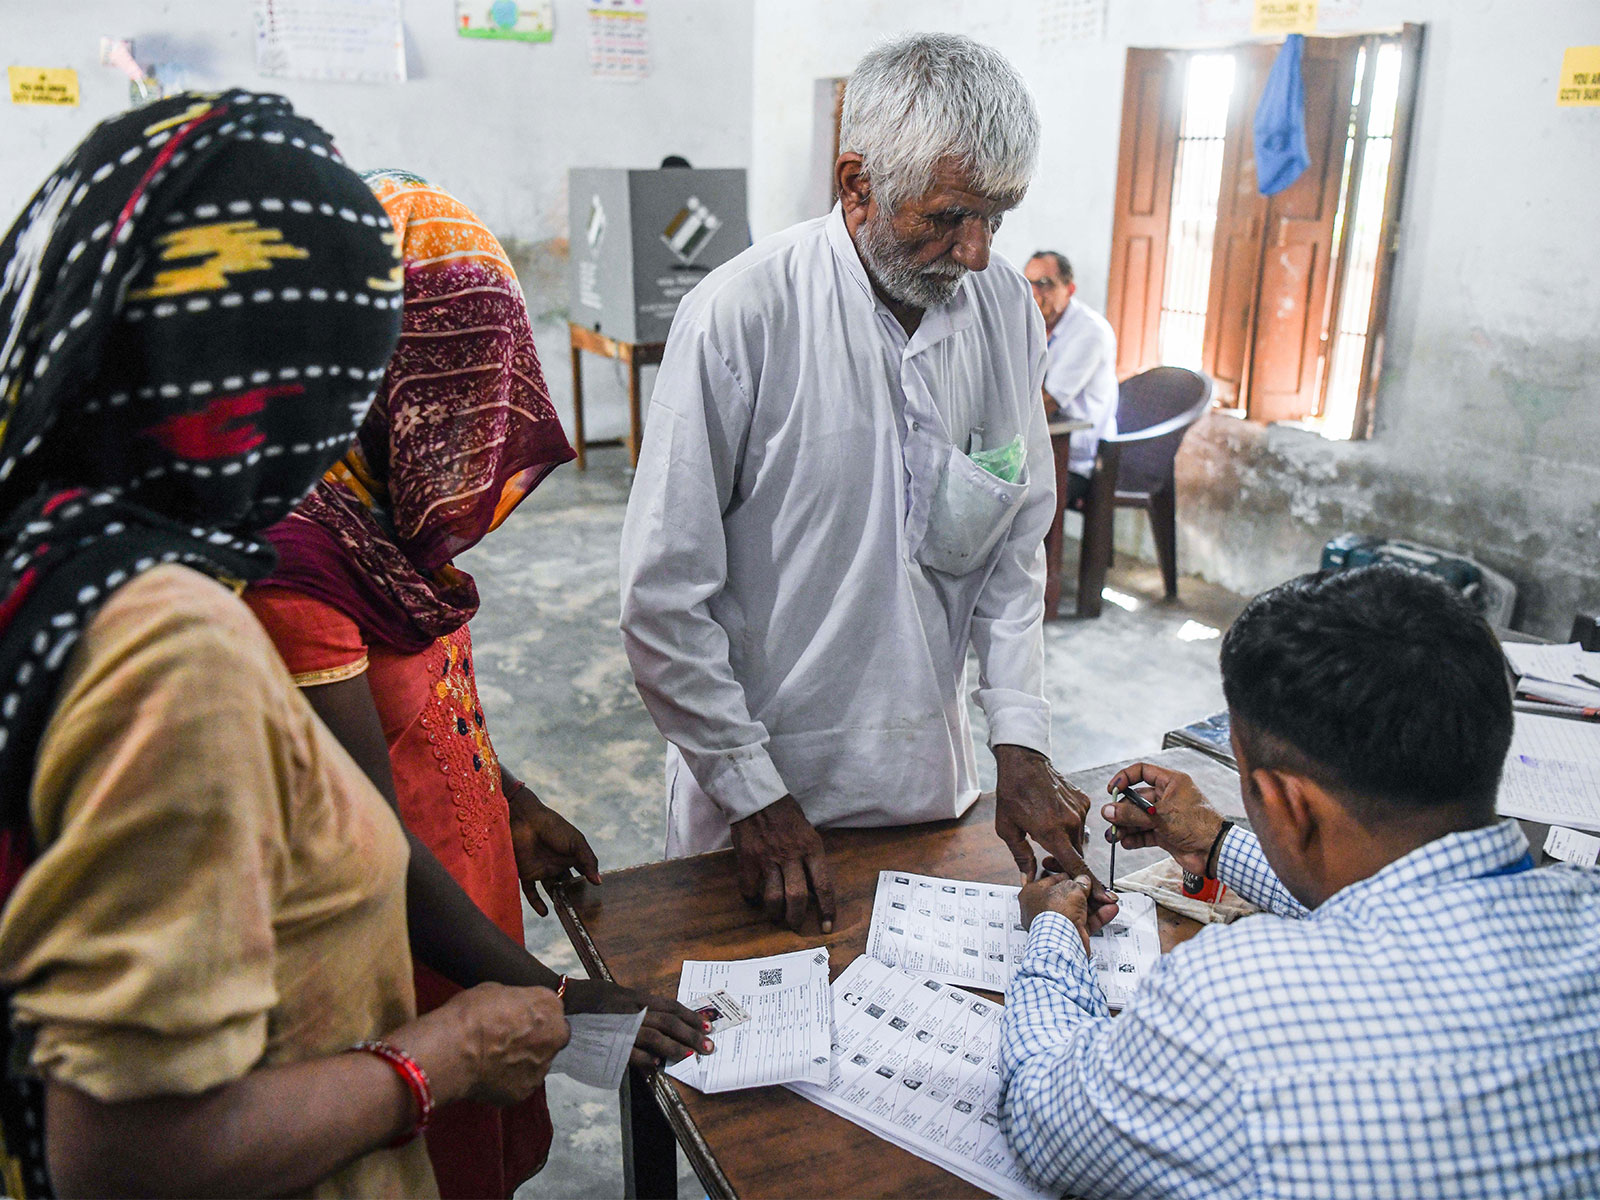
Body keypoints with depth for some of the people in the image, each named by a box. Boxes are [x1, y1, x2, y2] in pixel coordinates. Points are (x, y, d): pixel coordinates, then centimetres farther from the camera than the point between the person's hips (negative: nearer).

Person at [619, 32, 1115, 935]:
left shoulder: (1007, 308, -3)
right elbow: (665, 595, -16)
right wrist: (754, 794, -14)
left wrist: (1021, 740, -3)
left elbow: (1018, 542, 4)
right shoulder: (741, 318, -19)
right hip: (760, 776, -4)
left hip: (929, 779, 5)